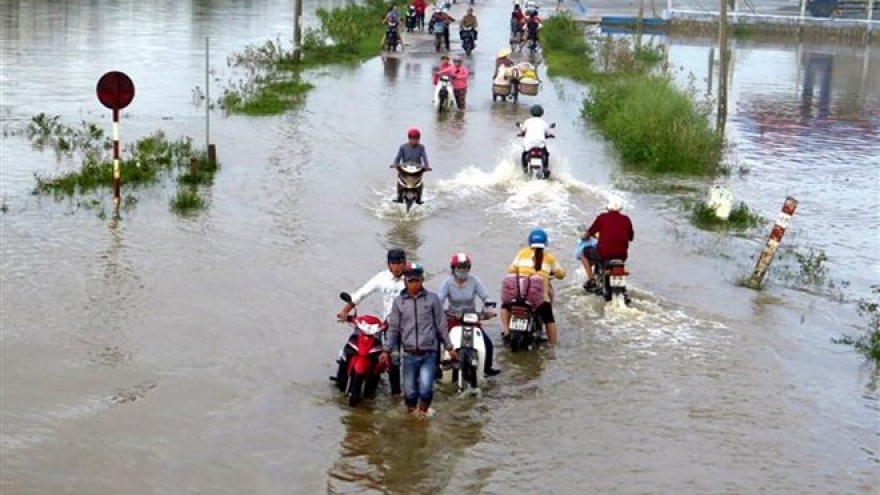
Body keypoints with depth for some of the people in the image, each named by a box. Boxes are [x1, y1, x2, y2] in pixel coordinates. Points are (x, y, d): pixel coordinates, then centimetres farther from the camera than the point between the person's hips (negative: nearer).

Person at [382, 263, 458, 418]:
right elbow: (393, 328, 10)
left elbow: (441, 324, 7)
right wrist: (387, 350, 4)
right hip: (409, 354, 1)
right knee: (409, 391, 4)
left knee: (426, 389, -14)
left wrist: (449, 347, 8)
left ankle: (423, 412, 12)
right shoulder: (399, 301, 6)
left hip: (428, 353, -1)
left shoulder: (432, 298, 3)